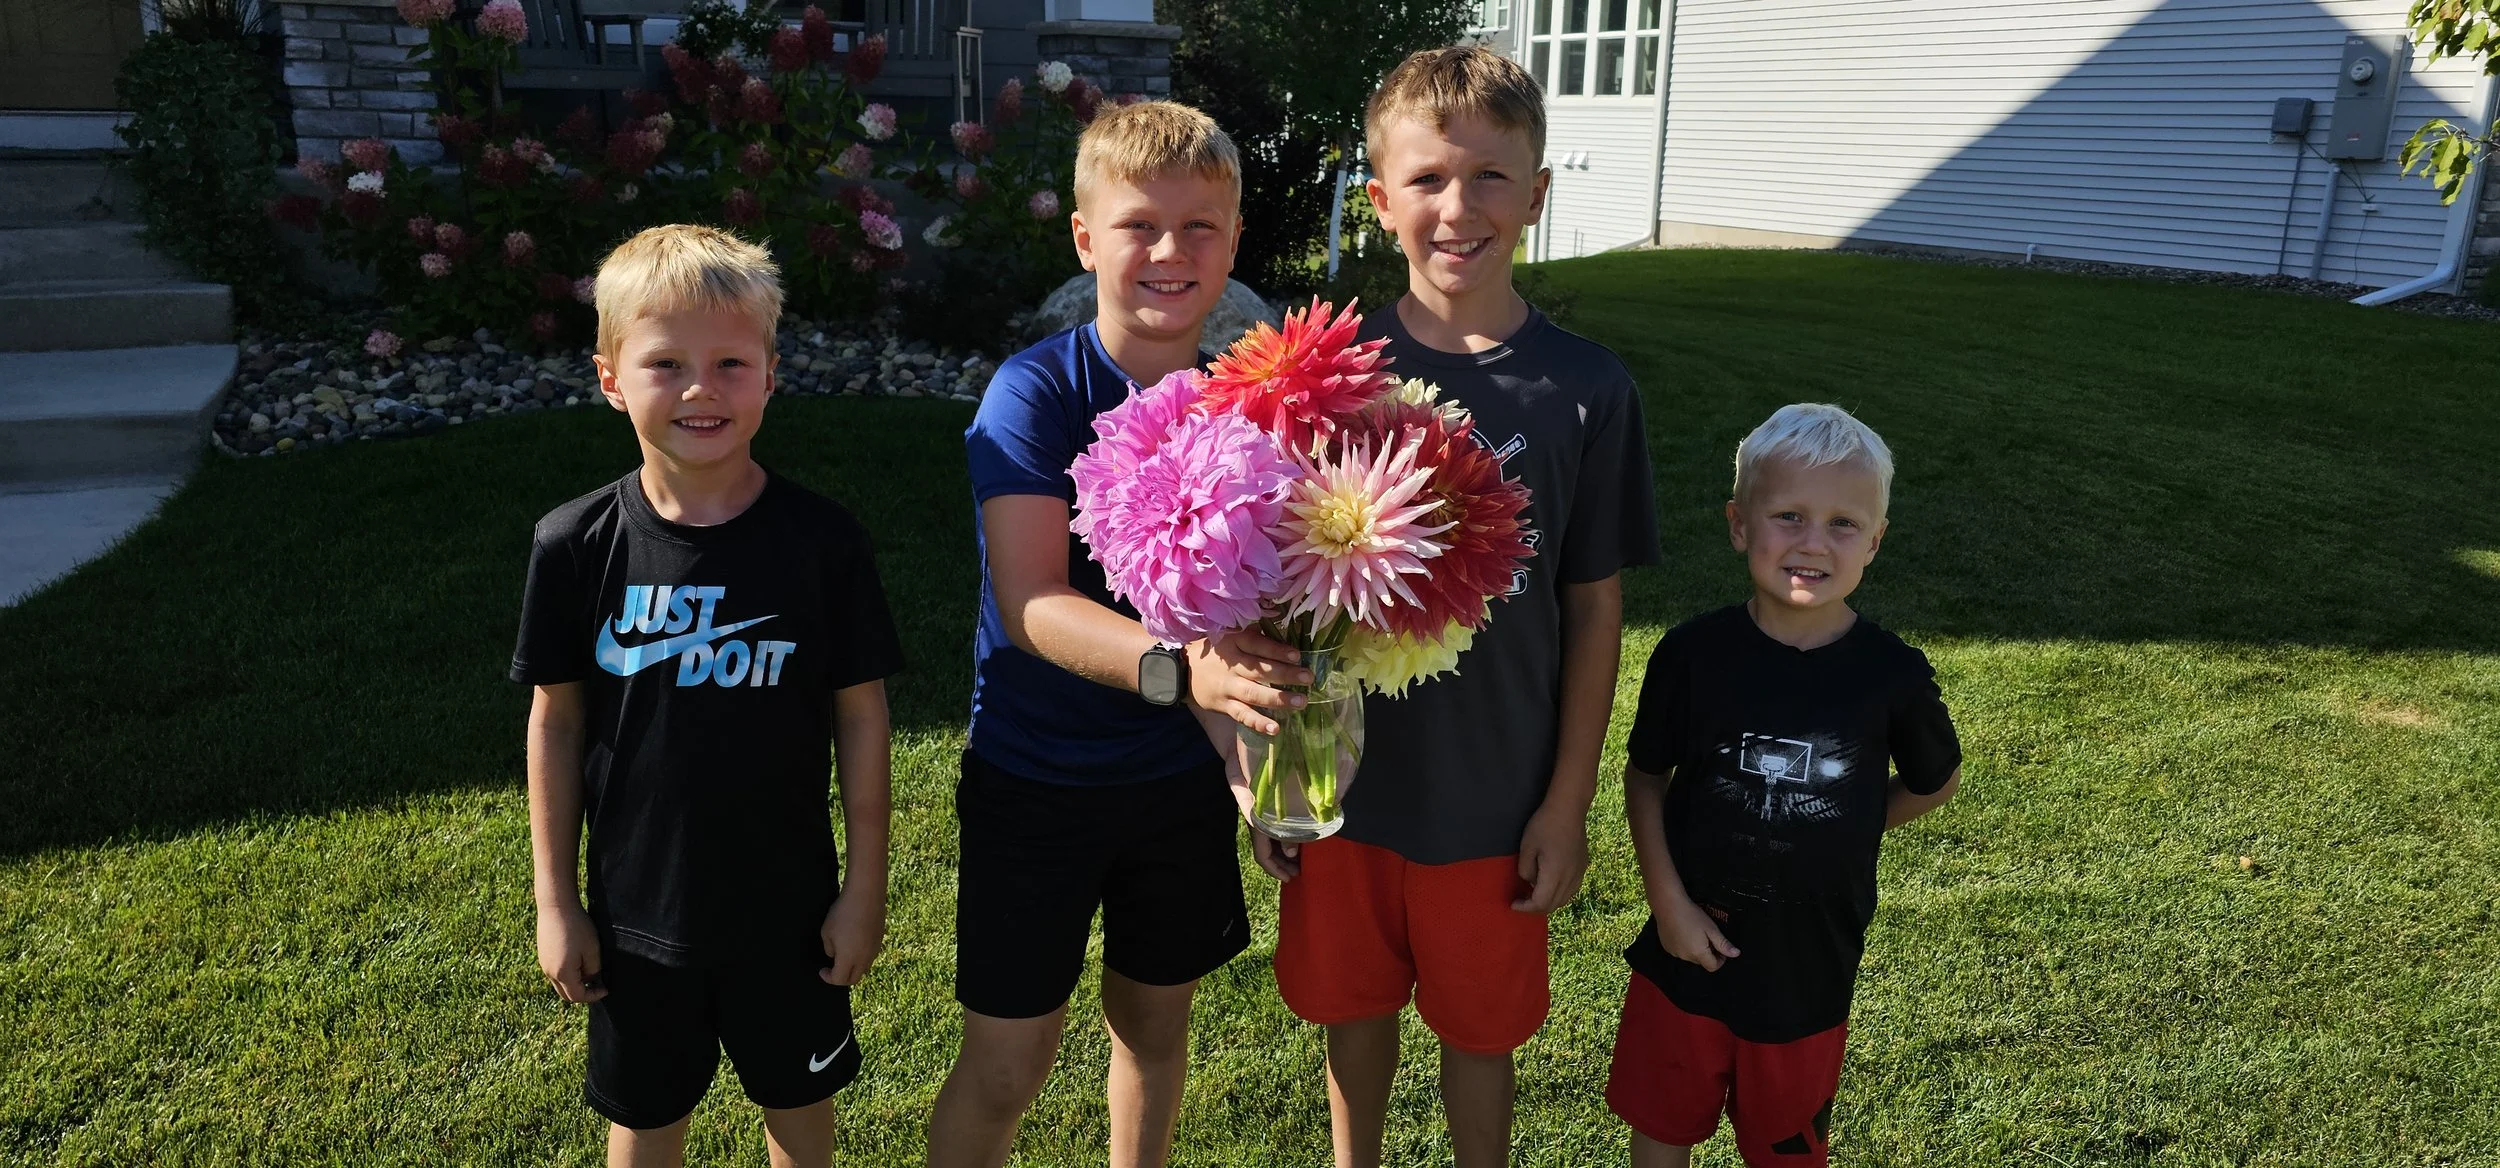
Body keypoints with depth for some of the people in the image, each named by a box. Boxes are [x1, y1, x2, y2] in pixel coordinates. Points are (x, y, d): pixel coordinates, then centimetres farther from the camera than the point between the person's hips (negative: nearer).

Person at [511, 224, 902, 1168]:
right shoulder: (576, 545, -11)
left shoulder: (821, 539, -14)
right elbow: (556, 719, -2)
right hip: (637, 908, 1)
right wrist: (555, 900, 1)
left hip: (789, 905, -1)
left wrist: (865, 886, -4)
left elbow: (859, 713, -7)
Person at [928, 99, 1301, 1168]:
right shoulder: (1037, 391, -16)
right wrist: (1175, 667, -42)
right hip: (1035, 779, -3)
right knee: (1005, 1065, 5)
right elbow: (1032, 604, -26)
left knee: (1156, 1020, 20)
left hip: (1183, 775, 4)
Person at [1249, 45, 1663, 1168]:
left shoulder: (1585, 389, -10)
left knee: (1478, 1031, 16)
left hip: (1495, 798, -1)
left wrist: (1568, 802, -3)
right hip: (1342, 781, 2)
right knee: (1353, 1009, 20)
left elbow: (1595, 608, -4)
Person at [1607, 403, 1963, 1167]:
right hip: (1689, 949, 0)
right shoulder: (1694, 653, -13)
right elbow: (1646, 777, -2)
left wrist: (1837, 835, -3)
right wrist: (1669, 903, -9)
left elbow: (1934, 782, 6)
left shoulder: (1892, 675, -13)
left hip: (1811, 966, 0)